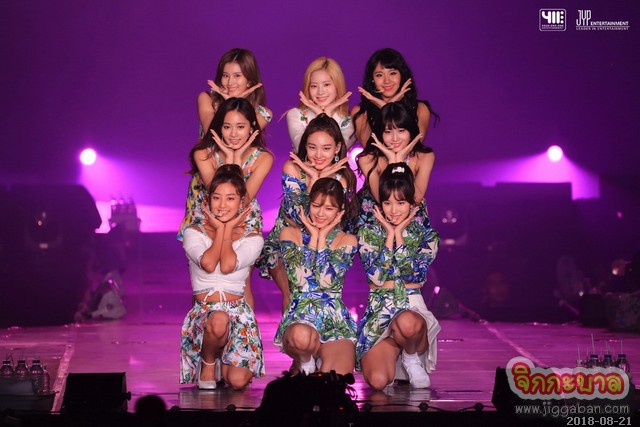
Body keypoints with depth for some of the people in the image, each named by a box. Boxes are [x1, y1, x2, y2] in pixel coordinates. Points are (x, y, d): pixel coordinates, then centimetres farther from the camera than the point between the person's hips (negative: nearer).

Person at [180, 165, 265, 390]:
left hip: (238, 311, 1)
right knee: (219, 320, -40)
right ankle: (208, 362, -6)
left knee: (238, 380, -19)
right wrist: (220, 229, -3)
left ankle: (221, 358, 18)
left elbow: (228, 266, -14)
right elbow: (208, 264, -15)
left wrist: (228, 229, -3)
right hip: (202, 310, -1)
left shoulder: (252, 238, 5)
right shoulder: (194, 232, 5)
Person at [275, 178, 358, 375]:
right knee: (301, 336, -42)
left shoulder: (347, 240, 9)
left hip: (336, 321, 1)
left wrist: (323, 237, -1)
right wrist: (314, 236, -1)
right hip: (299, 315, -1)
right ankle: (306, 361, -3)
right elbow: (298, 278, -8)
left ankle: (320, 358, 12)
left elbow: (328, 281, -9)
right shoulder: (290, 233, 9)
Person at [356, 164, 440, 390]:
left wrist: (399, 235, -5)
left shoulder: (426, 235, 6)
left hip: (412, 308, -1)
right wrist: (389, 235, -5)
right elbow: (376, 276, -7)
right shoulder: (368, 233, 6)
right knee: (378, 381, -24)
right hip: (378, 312, 1)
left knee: (407, 323, -42)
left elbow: (416, 275, -10)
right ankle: (398, 347, 13)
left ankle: (412, 358, -5)